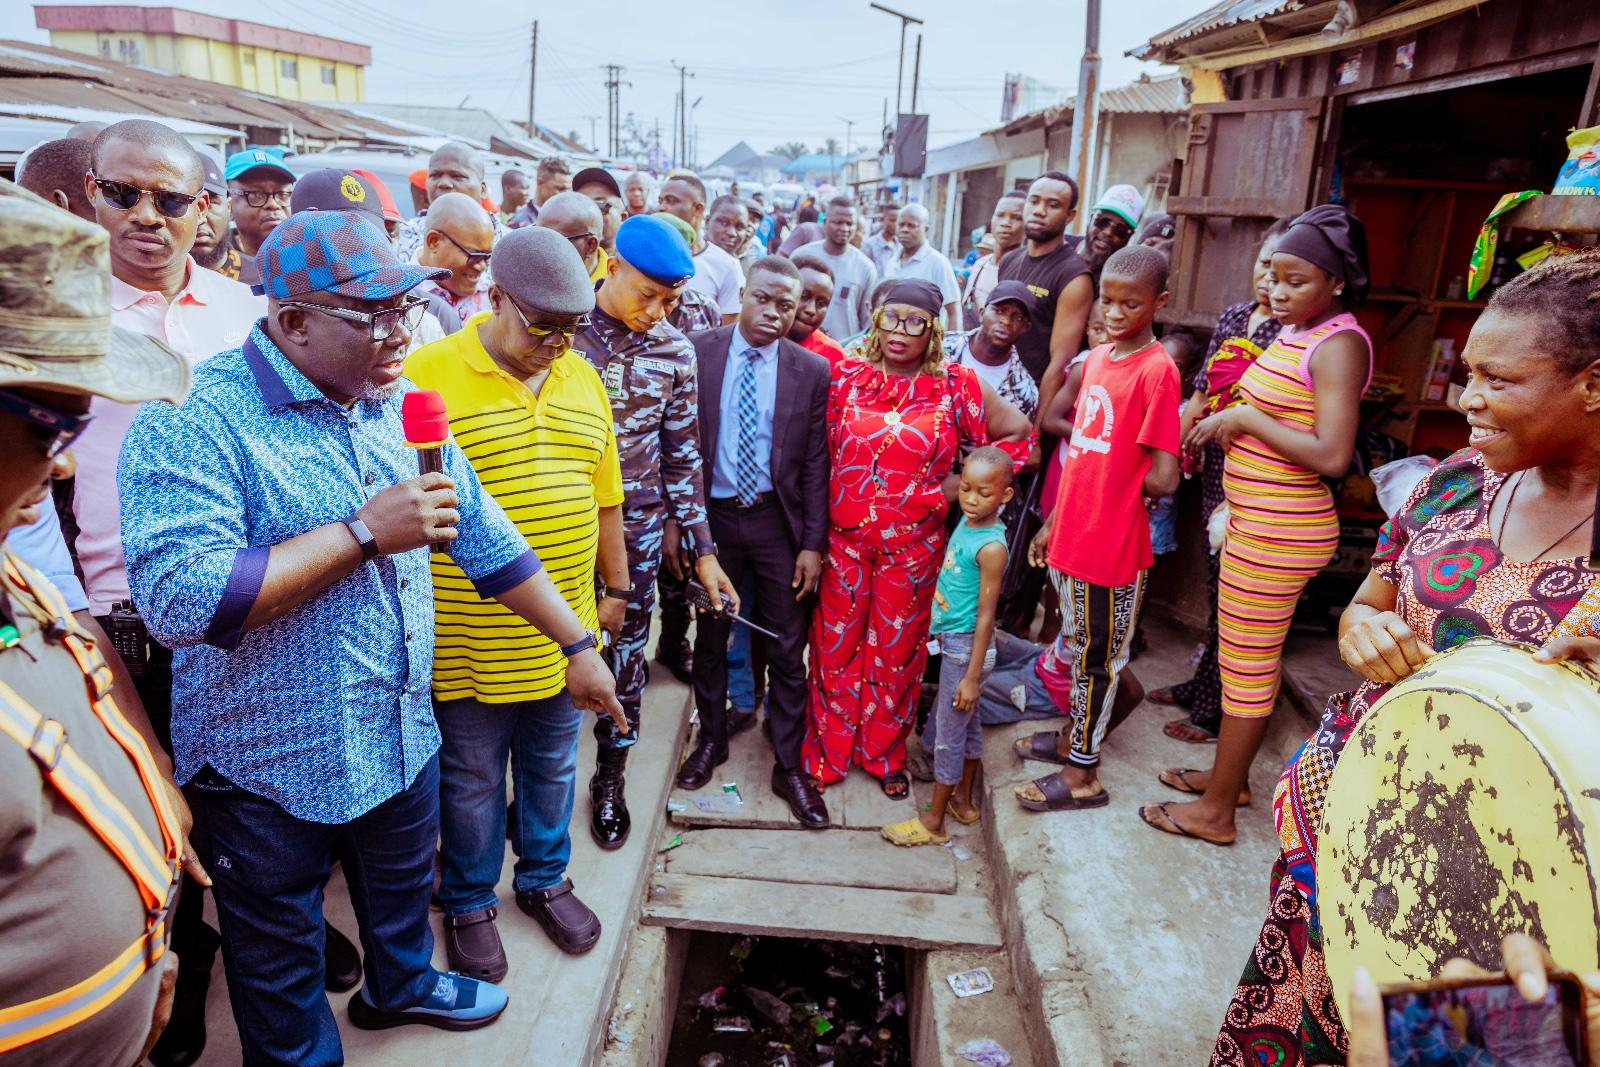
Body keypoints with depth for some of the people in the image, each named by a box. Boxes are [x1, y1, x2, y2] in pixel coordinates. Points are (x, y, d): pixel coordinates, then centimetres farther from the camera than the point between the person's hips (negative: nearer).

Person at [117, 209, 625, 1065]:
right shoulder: (195, 416, -22)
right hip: (266, 763, -6)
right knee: (281, 961, 18)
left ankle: (402, 985, 57)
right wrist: (365, 531, -29)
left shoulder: (401, 402, -1)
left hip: (402, 732, 6)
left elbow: (482, 535, 5)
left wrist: (577, 645, 5)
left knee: (402, 892, 30)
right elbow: (176, 599, -32)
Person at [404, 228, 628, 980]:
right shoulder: (425, 376, -13)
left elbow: (604, 495, 11)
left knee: (553, 765, 20)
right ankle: (469, 903, 36)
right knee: (472, 778, 14)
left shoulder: (582, 380, 5)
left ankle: (544, 877, 43)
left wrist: (616, 587, 15)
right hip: (468, 635, -4)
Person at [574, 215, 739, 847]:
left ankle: (610, 776, 31)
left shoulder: (674, 351, -1)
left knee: (627, 652, 11)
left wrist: (701, 549, 2)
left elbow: (682, 454, 3)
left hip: (638, 527, 2)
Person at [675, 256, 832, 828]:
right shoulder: (698, 352, -4)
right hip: (713, 515, 1)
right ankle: (711, 739, 38)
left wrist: (813, 543, -5)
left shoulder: (811, 371, -4)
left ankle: (789, 765, 23)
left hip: (778, 520, 0)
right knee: (710, 636, 16)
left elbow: (815, 464, -2)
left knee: (787, 648, 7)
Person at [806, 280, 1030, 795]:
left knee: (897, 650, 12)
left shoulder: (956, 385, -4)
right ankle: (827, 752, 28)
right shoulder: (844, 376, -1)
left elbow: (1016, 431, 3)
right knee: (836, 646, 10)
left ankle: (886, 754, 31)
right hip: (843, 537, 1)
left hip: (912, 545, 0)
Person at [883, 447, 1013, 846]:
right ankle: (963, 801, 39)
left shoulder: (991, 547, -23)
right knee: (966, 723, 22)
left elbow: (985, 616, -21)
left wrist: (972, 675, -18)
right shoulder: (967, 520, 1)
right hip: (952, 641, 8)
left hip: (965, 648, -8)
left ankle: (933, 822, 20)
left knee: (949, 733, 5)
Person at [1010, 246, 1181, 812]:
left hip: (1113, 545, -7)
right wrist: (1053, 523, 14)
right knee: (1075, 645, 22)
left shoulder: (1157, 370, -18)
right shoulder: (1097, 358, 7)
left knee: (1096, 656, 7)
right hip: (1072, 534, 8)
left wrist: (1123, 485, -2)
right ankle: (1074, 735, 42)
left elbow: (1162, 478, -22)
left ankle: (1082, 774, 22)